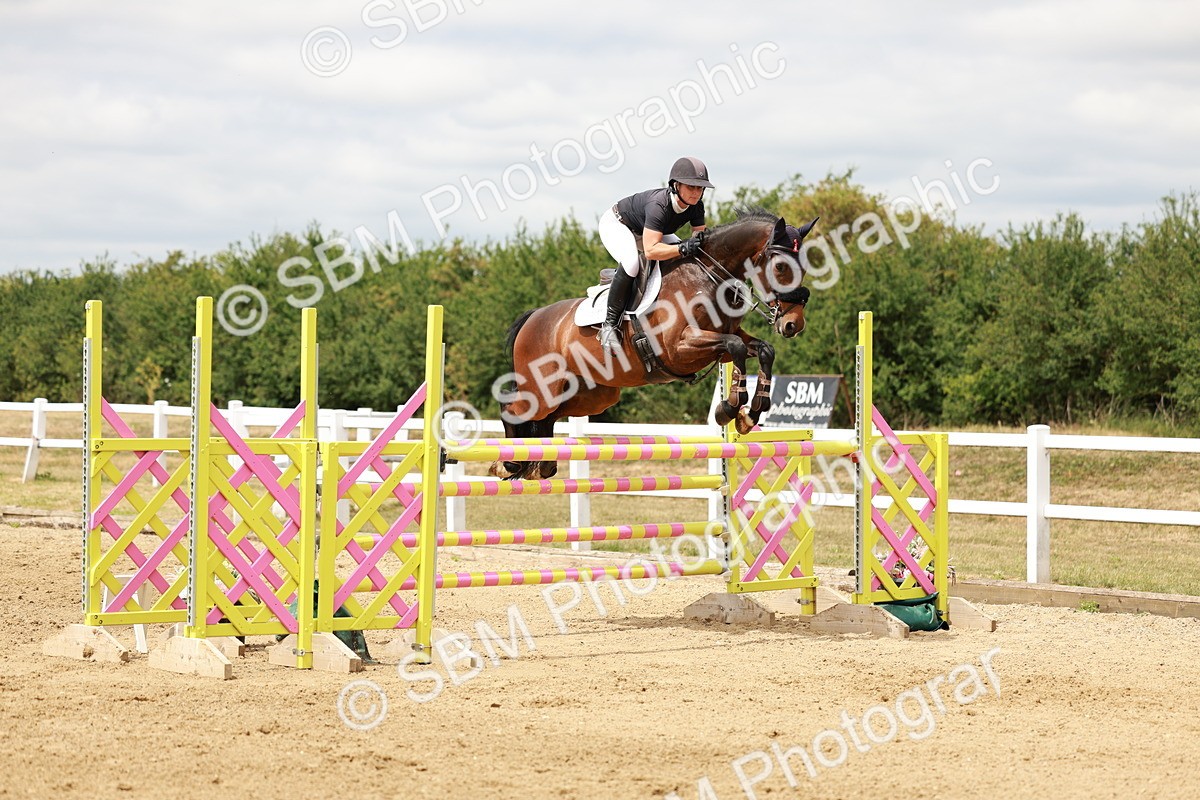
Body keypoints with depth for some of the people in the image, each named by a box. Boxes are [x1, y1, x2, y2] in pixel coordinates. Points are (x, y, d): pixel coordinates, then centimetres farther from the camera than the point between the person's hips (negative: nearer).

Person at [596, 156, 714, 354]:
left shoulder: (696, 206, -19)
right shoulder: (658, 205, -41)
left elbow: (699, 235, -10)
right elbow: (650, 250, -48)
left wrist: (702, 240, -34)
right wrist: (684, 249, -56)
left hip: (644, 232, 8)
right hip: (615, 225, -8)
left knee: (689, 261, 1)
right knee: (631, 263, -36)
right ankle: (610, 323, -26)